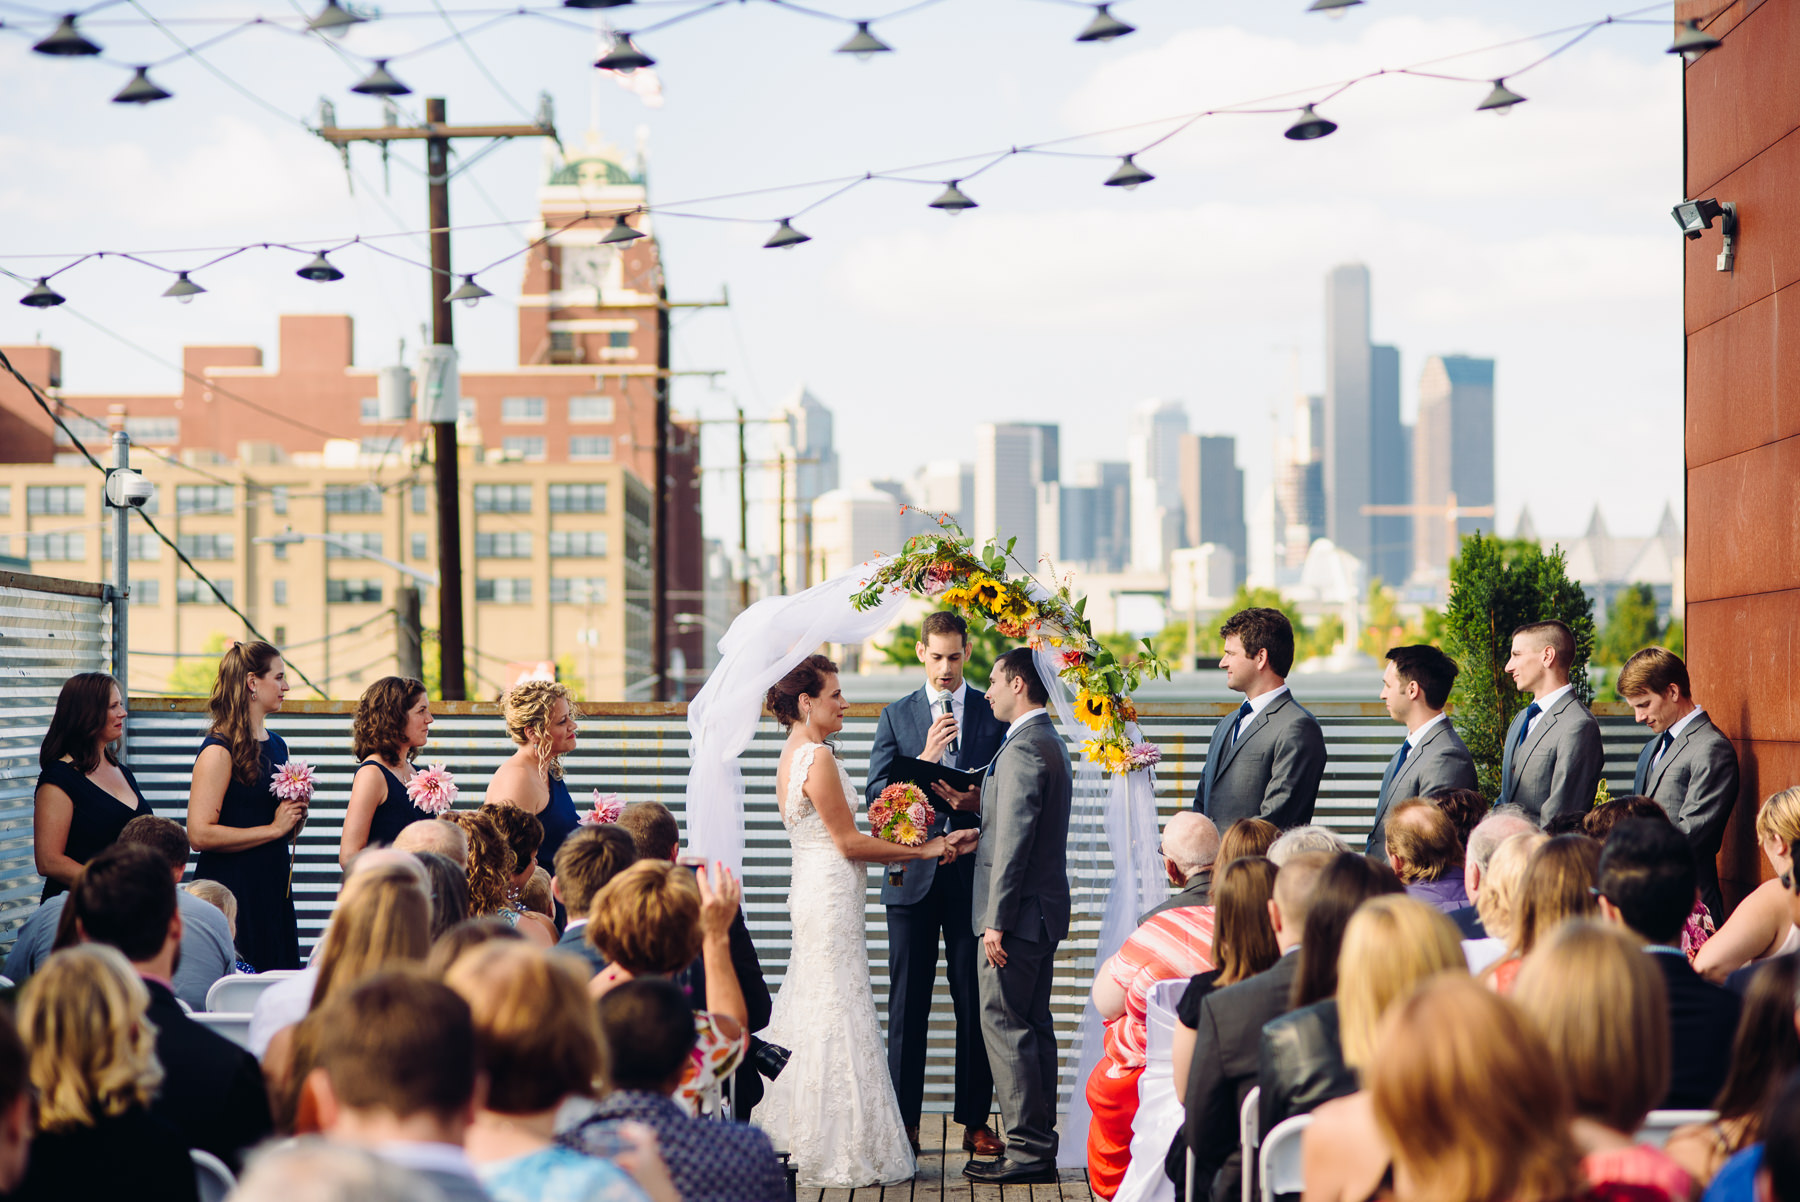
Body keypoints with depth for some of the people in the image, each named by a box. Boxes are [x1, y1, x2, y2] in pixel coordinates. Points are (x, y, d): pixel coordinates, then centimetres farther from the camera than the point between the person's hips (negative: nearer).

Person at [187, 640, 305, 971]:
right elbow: (199, 834, -20)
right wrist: (273, 829, -16)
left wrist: (296, 817, 5)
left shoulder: (277, 745, 16)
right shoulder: (219, 750, -10)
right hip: (232, 892, -8)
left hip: (273, 890, 8)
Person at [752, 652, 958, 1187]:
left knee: (813, 1013, 15)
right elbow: (849, 843, -16)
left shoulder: (793, 756, 13)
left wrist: (895, 852, 11)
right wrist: (922, 850, -8)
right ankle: (839, 1151, 0)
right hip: (832, 897, -10)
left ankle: (801, 1138, 22)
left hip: (813, 893, 10)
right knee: (840, 1016, -4)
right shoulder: (818, 758, -17)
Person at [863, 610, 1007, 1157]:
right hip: (913, 874, 1)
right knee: (907, 1003, 3)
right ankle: (904, 1120, 9)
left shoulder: (994, 713, 6)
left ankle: (975, 1120, 11)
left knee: (976, 1002, 3)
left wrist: (978, 800, -15)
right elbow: (877, 793, 0)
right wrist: (925, 760, -14)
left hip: (974, 872, -1)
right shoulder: (896, 716, 8)